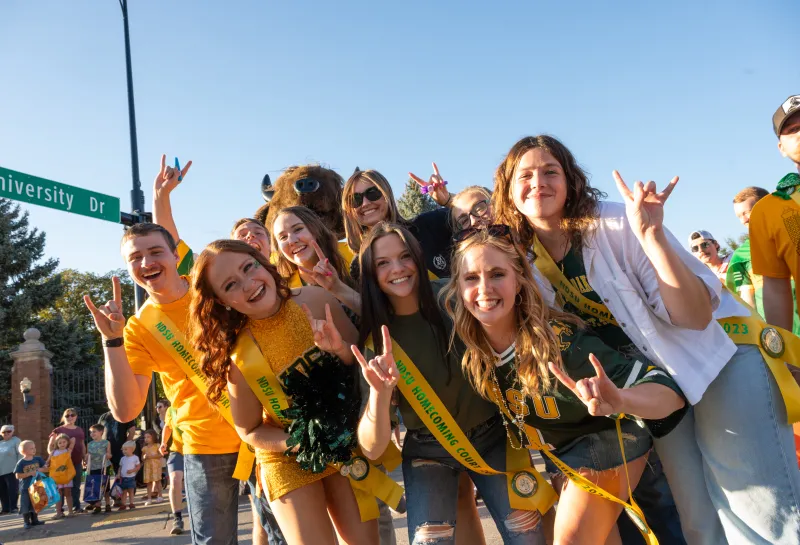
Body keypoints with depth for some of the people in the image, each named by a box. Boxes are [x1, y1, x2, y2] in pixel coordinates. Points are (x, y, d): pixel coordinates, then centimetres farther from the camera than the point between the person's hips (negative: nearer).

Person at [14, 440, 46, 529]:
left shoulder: (37, 459, -2)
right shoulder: (21, 463, -13)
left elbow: (45, 468, 4)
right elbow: (18, 476, -14)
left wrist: (41, 469, -18)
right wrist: (30, 473, -23)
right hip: (25, 488, -4)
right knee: (26, 505, 2)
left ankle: (34, 520, 28)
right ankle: (27, 522, 15)